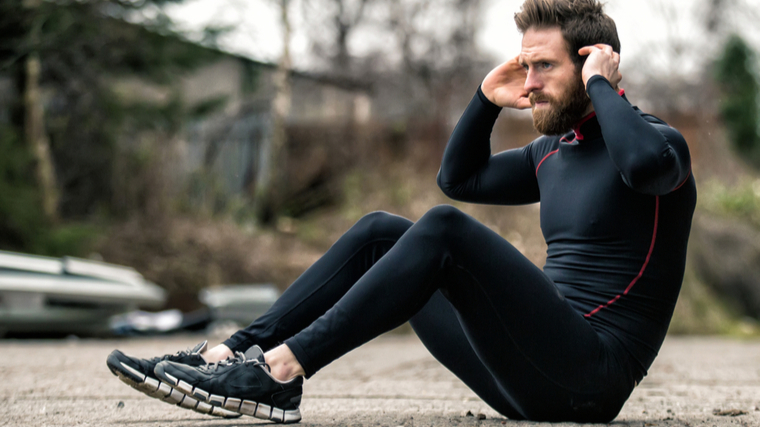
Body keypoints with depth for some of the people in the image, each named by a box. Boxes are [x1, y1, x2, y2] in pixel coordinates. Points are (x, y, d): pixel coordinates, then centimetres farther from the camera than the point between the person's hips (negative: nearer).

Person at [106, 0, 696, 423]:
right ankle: (236, 353, -8)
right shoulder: (553, 151, 19)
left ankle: (281, 372, -30)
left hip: (590, 380, -8)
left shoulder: (655, 139, -5)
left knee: (443, 231, -27)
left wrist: (602, 86, -16)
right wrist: (488, 100, 16)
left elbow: (646, 164, -33)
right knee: (380, 232, 3)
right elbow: (458, 177, 30)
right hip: (535, 373, 8)